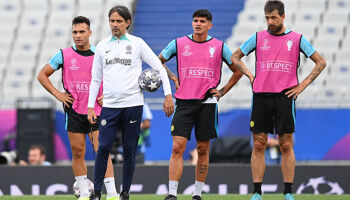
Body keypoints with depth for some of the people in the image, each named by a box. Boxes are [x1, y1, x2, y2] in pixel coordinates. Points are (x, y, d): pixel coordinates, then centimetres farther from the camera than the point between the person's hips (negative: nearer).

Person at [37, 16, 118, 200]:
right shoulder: (64, 55, 2)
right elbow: (42, 75, 10)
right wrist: (57, 94, 2)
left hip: (96, 110, -1)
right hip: (74, 110, 1)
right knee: (77, 153, 3)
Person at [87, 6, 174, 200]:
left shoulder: (137, 43, 3)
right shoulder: (102, 46, 10)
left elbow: (159, 68, 6)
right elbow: (95, 79, 15)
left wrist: (168, 95, -1)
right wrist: (91, 107, 10)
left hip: (133, 104, -1)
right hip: (110, 106, 1)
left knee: (129, 151, 2)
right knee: (103, 148, -8)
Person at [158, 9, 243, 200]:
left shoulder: (219, 46, 4)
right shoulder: (179, 44, 5)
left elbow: (238, 70, 15)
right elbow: (158, 61, 20)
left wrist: (222, 91, 8)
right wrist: (173, 78, 8)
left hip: (207, 102, 0)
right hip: (184, 102, 0)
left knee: (203, 149, 5)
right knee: (177, 147, -10)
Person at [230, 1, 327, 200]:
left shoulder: (297, 39, 4)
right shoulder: (258, 38, 9)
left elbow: (321, 62, 9)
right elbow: (235, 57, 20)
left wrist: (303, 85, 2)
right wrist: (250, 75, 7)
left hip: (285, 96, -2)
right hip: (261, 96, 2)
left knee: (286, 146, -2)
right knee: (258, 145, 0)